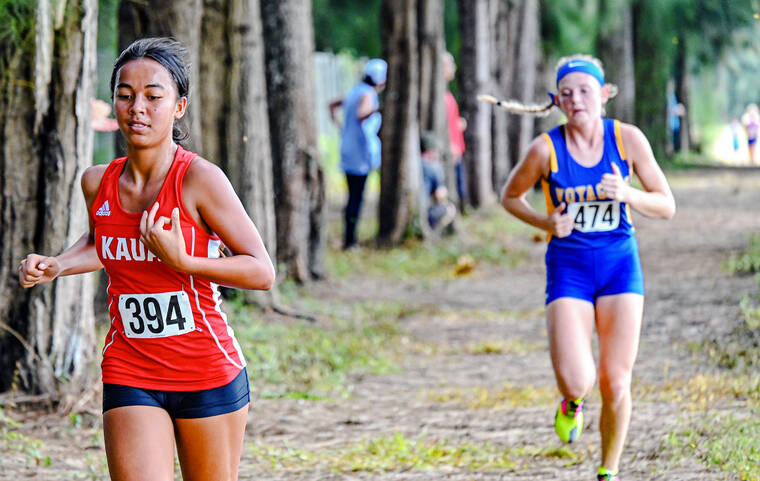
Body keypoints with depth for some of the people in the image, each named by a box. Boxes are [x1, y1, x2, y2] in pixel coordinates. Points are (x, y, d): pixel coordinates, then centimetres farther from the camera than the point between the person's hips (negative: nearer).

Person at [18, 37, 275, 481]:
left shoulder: (199, 179, -13)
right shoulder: (97, 183, 2)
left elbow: (263, 272, -13)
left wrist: (181, 261, -24)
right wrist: (56, 266, 7)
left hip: (210, 377, -2)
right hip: (130, 379, 2)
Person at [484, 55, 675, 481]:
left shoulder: (628, 139, -5)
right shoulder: (546, 149, -8)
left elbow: (667, 206, 2)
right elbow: (511, 197, 9)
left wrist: (627, 194, -17)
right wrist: (546, 222, -9)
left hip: (620, 264, 1)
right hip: (569, 268, -1)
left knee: (615, 384, -2)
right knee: (575, 380, -18)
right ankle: (573, 402, 21)